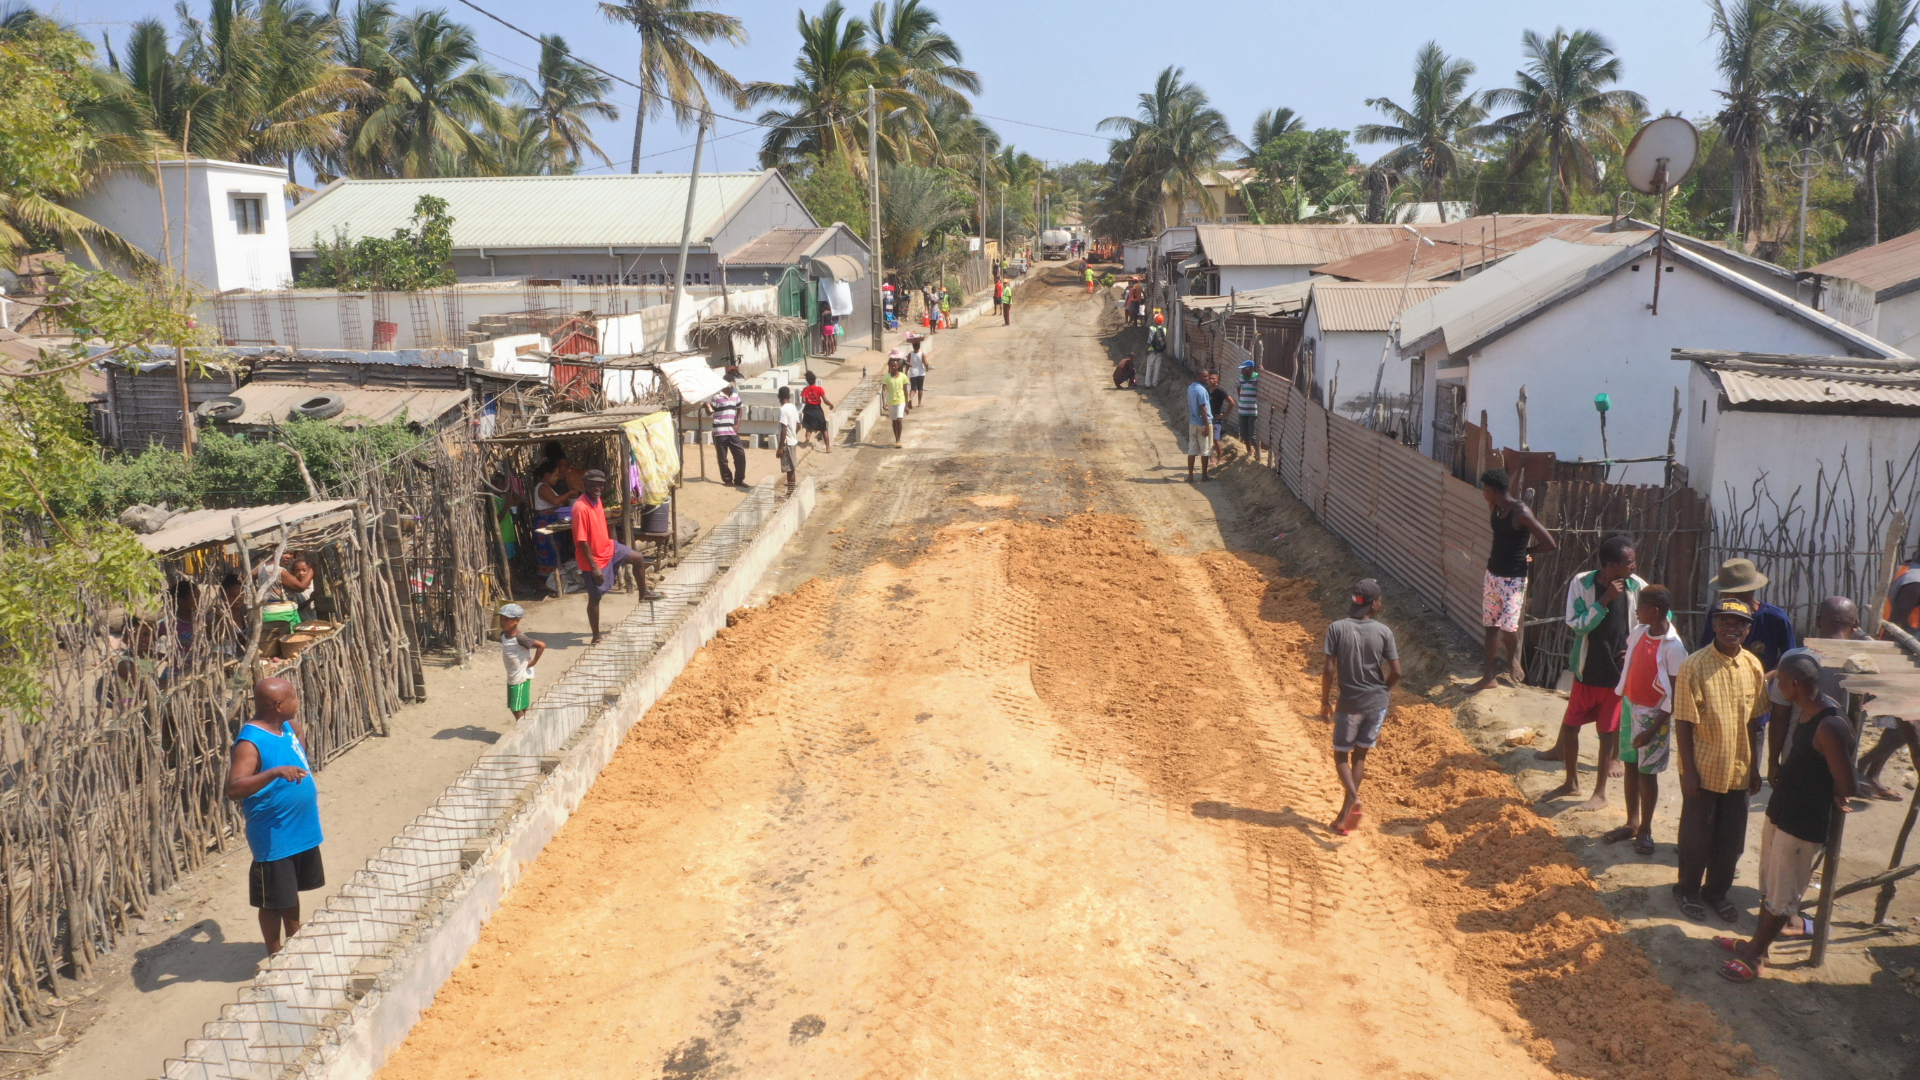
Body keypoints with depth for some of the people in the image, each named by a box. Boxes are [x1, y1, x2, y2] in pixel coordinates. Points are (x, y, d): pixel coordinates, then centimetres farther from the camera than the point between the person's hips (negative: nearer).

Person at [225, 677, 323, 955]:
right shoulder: (250, 742, -23)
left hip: (302, 829, 8)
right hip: (274, 837, -8)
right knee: (274, 901, 7)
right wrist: (275, 772, -44)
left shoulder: (286, 726, 2)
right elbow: (234, 789, -36)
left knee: (292, 891, 24)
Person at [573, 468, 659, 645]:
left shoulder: (598, 500, -1)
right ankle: (596, 636, 18)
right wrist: (594, 567, -24)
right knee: (595, 597, 4)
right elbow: (581, 541, -27)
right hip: (593, 559, -8)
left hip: (608, 548, 8)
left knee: (639, 558, 15)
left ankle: (643, 592, 37)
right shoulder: (581, 507, -29)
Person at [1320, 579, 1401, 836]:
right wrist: (1384, 689, 14)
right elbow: (1395, 671, -6)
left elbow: (1328, 669, -14)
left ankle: (1353, 797, -14)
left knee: (1341, 755, 13)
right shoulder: (1383, 631, -8)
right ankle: (1344, 816, 16)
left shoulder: (1337, 628, -12)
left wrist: (1325, 701, -2)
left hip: (1349, 703, -2)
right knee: (1360, 756, 15)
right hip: (1377, 703, 2)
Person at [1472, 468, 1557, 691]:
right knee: (1491, 625, 10)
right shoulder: (1496, 508, 3)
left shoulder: (1521, 512, -20)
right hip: (1492, 574, 8)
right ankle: (1489, 677, 17)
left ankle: (1512, 663, 23)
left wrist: (1525, 551, -5)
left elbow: (1549, 544, -19)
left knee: (1508, 627, -6)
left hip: (1513, 580, -8)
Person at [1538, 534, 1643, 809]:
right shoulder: (1582, 583, -12)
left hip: (1619, 672, -1)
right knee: (1569, 725, 7)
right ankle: (1571, 783, 28)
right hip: (1587, 670, 1)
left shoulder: (1637, 586, -9)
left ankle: (1600, 793, 21)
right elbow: (1577, 625, -17)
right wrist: (1605, 600, -25)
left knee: (1608, 732, 7)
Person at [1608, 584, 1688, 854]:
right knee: (1630, 766, 14)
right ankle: (1631, 823, 26)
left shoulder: (1673, 646, -20)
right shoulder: (1639, 632, 0)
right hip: (1630, 707, 6)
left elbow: (1675, 694, -17)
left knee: (1647, 772, 4)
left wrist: (1654, 729, -19)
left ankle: (1645, 830, 18)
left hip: (1652, 714, -6)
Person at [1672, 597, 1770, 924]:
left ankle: (1717, 890, 34)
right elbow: (1683, 723, -13)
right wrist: (1689, 770, -14)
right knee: (1696, 835, 10)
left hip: (1738, 770, 5)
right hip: (1703, 770, -4)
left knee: (1731, 839, 15)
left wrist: (1754, 767, 11)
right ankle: (1688, 890, 28)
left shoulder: (1753, 667, -1)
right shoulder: (1695, 666, -16)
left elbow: (1752, 722, 8)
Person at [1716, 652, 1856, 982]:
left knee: (1782, 896, 8)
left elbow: (1846, 787, -25)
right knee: (1769, 887, 23)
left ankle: (1754, 957, 20)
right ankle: (1757, 942, 38)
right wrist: (1774, 761, 10)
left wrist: (1836, 800, -5)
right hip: (1780, 813, 9)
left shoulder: (1830, 728, -29)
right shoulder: (1806, 712, 0)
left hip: (1803, 826, -9)